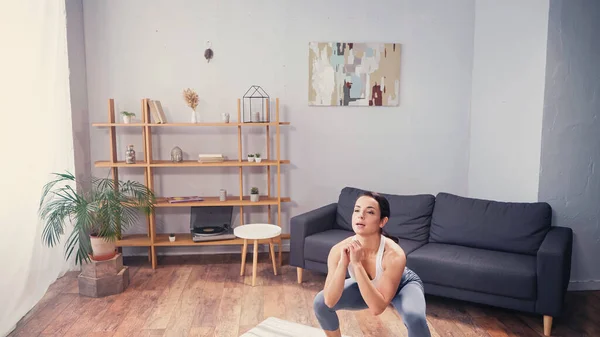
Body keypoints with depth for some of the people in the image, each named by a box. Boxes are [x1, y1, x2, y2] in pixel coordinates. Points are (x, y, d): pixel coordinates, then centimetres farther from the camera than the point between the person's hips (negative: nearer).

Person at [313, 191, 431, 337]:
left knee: (415, 318, -34)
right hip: (366, 286, 3)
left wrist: (357, 264, -47)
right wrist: (343, 263, -43)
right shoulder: (339, 250, -30)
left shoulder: (394, 254, -40)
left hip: (403, 285, -3)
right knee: (320, 302, -11)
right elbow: (330, 301, -30)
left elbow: (377, 308, -40)